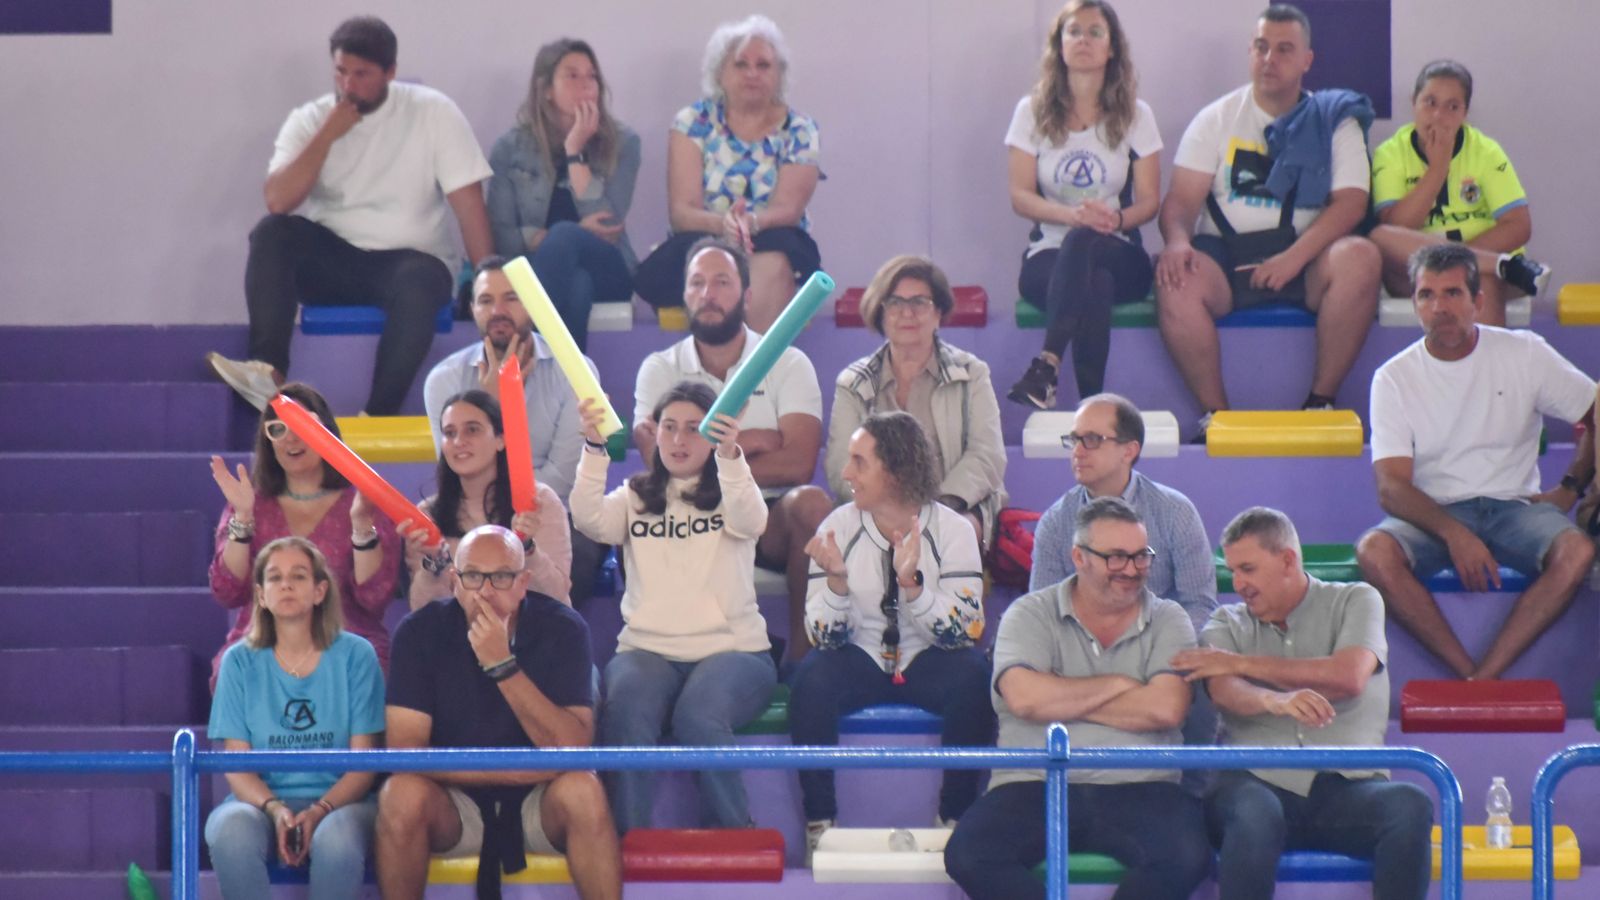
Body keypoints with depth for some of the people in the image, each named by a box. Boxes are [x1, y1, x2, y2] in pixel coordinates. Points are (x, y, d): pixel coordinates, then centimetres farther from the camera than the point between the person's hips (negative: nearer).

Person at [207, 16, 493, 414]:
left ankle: (378, 419, -35)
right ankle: (270, 371, -34)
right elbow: (278, 201, -14)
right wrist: (328, 135, -16)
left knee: (418, 286, -37)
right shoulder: (311, 120, 0)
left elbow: (468, 200, -9)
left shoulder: (433, 112, -6)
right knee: (271, 232, -25)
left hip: (409, 258, -3)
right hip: (332, 259, 3)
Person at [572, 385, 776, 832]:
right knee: (625, 714, -33)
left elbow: (751, 521, -14)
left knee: (698, 716, -34)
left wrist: (730, 456, -33)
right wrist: (595, 450, -20)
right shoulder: (635, 498, 17)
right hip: (647, 649, 1)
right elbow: (590, 519, -4)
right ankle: (626, 841, -27)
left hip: (732, 649, -1)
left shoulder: (729, 494, 11)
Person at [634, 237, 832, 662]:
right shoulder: (659, 369, 8)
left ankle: (800, 656, -22)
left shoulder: (788, 365, 5)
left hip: (770, 520, 0)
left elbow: (797, 464, -11)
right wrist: (750, 443, -7)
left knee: (810, 503, -34)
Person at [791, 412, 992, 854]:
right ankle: (820, 822, -21)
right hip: (861, 664, 1)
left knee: (973, 675, -32)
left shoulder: (951, 530, -9)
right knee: (812, 676, -30)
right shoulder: (839, 528, -5)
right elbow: (823, 637, -9)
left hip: (929, 667, -1)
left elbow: (964, 633, -18)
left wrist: (911, 582, -32)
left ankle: (956, 818, -19)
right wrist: (836, 579, -28)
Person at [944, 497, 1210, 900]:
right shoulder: (1031, 614, 9)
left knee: (1185, 856, -31)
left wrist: (1063, 702, -3)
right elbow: (1024, 697, -10)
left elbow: (1166, 709, -7)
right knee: (968, 855, -28)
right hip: (1034, 788, 0)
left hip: (1137, 791, 0)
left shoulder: (1168, 621, 11)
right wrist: (1117, 685, -1)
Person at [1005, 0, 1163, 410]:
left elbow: (1149, 201, 4)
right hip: (1049, 255, 0)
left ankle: (1047, 367, -53)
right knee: (1094, 284, -39)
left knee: (1082, 245, -39)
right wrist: (1072, 214, -22)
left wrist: (1117, 218, -22)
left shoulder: (1135, 115, 7)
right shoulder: (1033, 112, 7)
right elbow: (1020, 196, 0)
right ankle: (1092, 406, -50)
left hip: (1119, 256, 0)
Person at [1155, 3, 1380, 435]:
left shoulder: (1334, 120, 8)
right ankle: (1215, 413, -22)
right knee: (1176, 279, -32)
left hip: (1305, 258, 0)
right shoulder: (1217, 119, 12)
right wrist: (1177, 241, -20)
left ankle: (1320, 403, -22)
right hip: (1226, 255, 0)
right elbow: (1181, 199, 5)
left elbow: (1351, 201, -5)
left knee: (1359, 257, -32)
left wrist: (1296, 256, -21)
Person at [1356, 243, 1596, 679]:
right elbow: (1391, 488, -8)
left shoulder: (1523, 354, 4)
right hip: (1432, 514, 0)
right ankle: (1475, 680, -31)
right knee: (1374, 553, -34)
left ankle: (1483, 679, -35)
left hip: (1514, 508, 1)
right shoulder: (1394, 378, 1)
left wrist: (1569, 488, -2)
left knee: (1577, 552, -32)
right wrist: (1454, 534, -24)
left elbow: (1594, 417, 11)